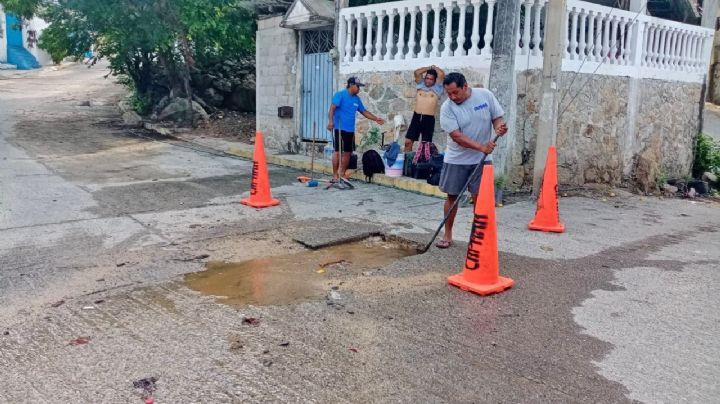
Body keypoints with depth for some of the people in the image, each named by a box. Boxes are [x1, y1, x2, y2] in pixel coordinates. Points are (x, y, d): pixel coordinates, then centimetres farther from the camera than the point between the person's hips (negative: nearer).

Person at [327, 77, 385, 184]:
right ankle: (335, 175, -1)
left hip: (350, 130, 7)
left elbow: (364, 111, 22)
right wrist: (330, 121, -29)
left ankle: (342, 173, 20)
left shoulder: (357, 99, 14)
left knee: (348, 152, 9)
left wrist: (376, 119, 15)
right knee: (337, 151, -7)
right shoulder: (340, 95, -7)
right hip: (339, 128, -7)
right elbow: (332, 108, -16)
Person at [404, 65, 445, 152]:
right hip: (416, 117, 3)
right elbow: (417, 72, 6)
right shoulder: (421, 86, 16)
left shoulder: (437, 89, 7)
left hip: (429, 119, -2)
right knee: (408, 141, -2)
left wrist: (434, 68, 14)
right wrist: (429, 68, 14)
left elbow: (442, 74, -4)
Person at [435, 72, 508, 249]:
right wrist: (481, 147, -29)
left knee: (479, 197, -1)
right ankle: (447, 235, 20)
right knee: (452, 196, 6)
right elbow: (456, 136, -20)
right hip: (456, 160, 0)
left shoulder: (485, 95, -8)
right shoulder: (447, 107, -14)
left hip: (482, 159, 0)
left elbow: (497, 117, 1)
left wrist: (499, 127, -23)